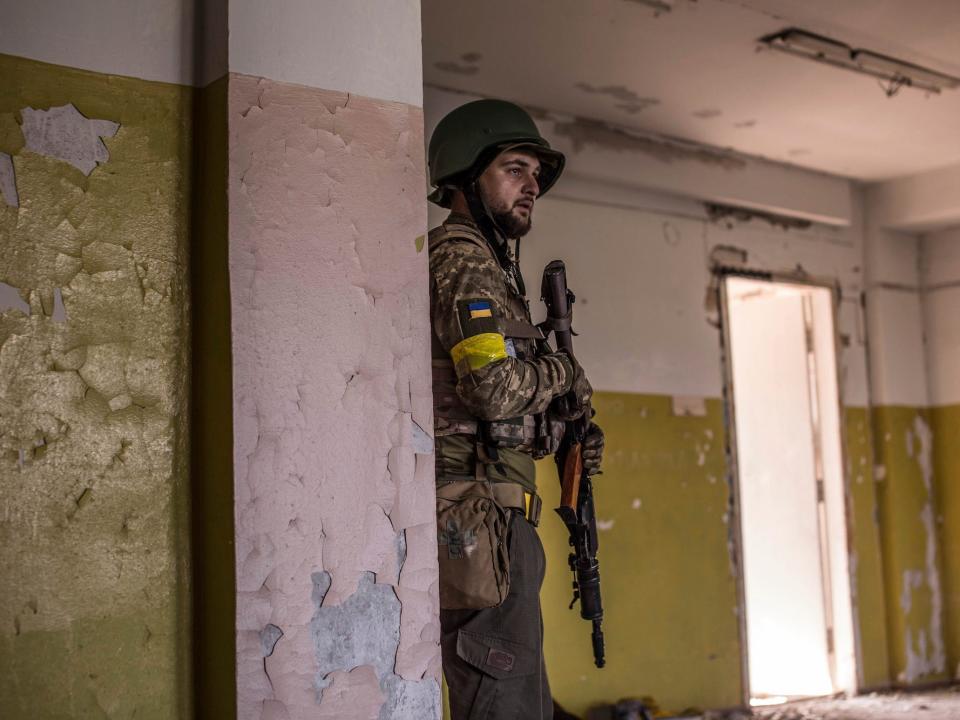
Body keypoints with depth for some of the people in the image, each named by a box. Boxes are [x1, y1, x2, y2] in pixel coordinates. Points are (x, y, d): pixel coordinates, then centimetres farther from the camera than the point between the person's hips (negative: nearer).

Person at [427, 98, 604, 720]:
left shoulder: (490, 264, 23)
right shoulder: (460, 256, -8)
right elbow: (496, 388, -23)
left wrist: (560, 432, 10)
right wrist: (560, 371, -3)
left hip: (492, 526, 10)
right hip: (478, 522, -10)